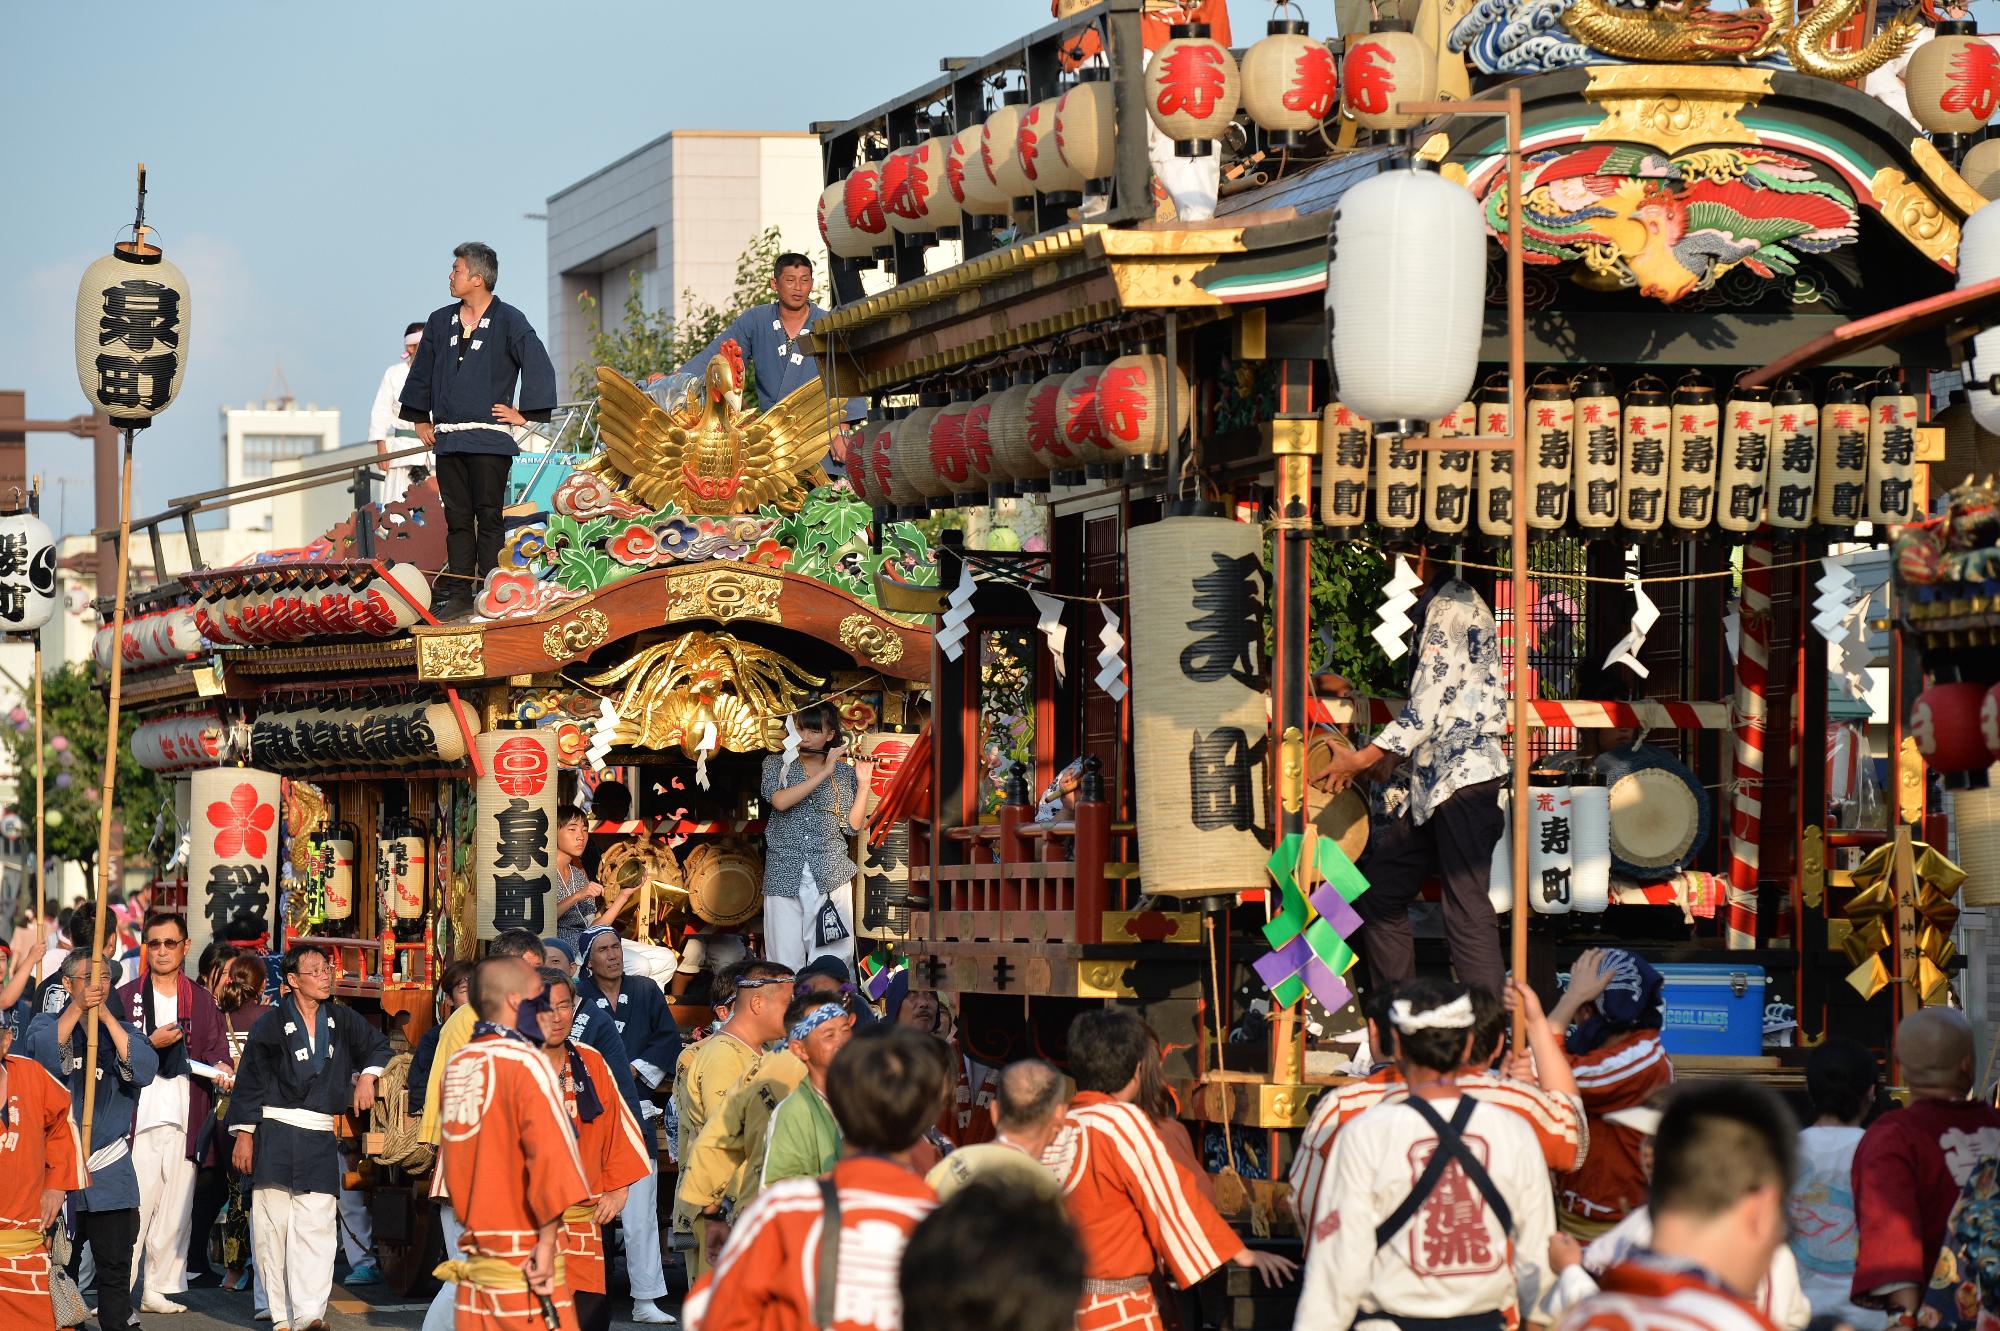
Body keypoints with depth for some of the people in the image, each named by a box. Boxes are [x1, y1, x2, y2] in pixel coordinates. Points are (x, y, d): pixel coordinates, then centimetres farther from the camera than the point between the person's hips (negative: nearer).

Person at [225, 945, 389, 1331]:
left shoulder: (341, 1019, 9)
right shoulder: (273, 1024, -2)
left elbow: (378, 1046, 27)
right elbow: (249, 1082, 0)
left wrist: (366, 1077, 10)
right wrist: (244, 1134, -3)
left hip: (320, 1138, 3)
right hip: (275, 1135, -3)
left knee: (317, 1224, -9)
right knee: (273, 1223, -2)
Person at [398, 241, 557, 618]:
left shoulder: (508, 321, -3)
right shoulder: (440, 322, 13)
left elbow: (539, 368, -6)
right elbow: (421, 372, 24)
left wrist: (524, 413, -7)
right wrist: (420, 418, 21)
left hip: (489, 440, -5)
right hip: (447, 439, 5)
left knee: (488, 517, -5)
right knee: (457, 519, 7)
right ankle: (458, 594, 9)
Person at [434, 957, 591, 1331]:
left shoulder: (455, 1067, 11)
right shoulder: (526, 1062, -10)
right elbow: (550, 1157, -19)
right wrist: (547, 1240, -15)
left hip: (472, 1257, 7)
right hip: (522, 1258, -7)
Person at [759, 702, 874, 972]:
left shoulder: (845, 771, 8)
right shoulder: (777, 765, 6)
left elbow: (852, 826, 3)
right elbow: (780, 801, -15)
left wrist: (863, 783, -7)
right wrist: (825, 772, -16)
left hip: (831, 877, 1)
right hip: (785, 876, -1)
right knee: (785, 962, -3)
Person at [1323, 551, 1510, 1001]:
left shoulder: (1452, 607, -11)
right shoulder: (1440, 607, 20)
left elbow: (1430, 707, -16)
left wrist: (1362, 759, -12)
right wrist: (1391, 758, 11)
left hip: (1463, 778, -11)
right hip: (1431, 784, 11)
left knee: (1467, 911, -14)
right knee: (1379, 893, 13)